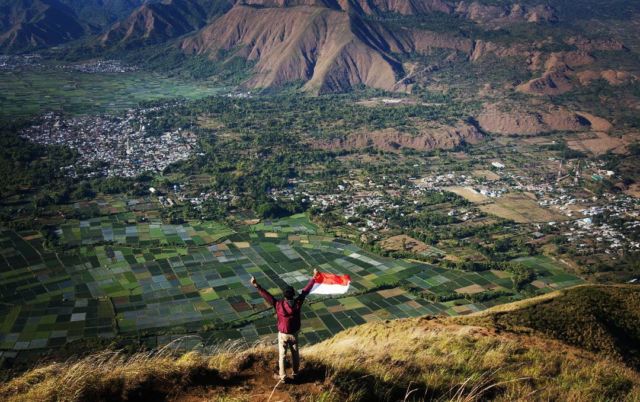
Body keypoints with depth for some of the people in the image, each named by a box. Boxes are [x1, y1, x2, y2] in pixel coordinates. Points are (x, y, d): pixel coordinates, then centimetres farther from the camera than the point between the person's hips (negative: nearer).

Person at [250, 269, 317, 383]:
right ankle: (295, 373, 35)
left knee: (282, 355, 13)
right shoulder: (298, 303, -21)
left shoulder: (278, 304, -27)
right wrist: (314, 277, -3)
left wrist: (257, 286, -25)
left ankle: (282, 376, 20)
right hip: (294, 333, 2)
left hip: (283, 334, -2)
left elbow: (266, 295, -27)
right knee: (295, 354, 20)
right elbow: (305, 290, -12)